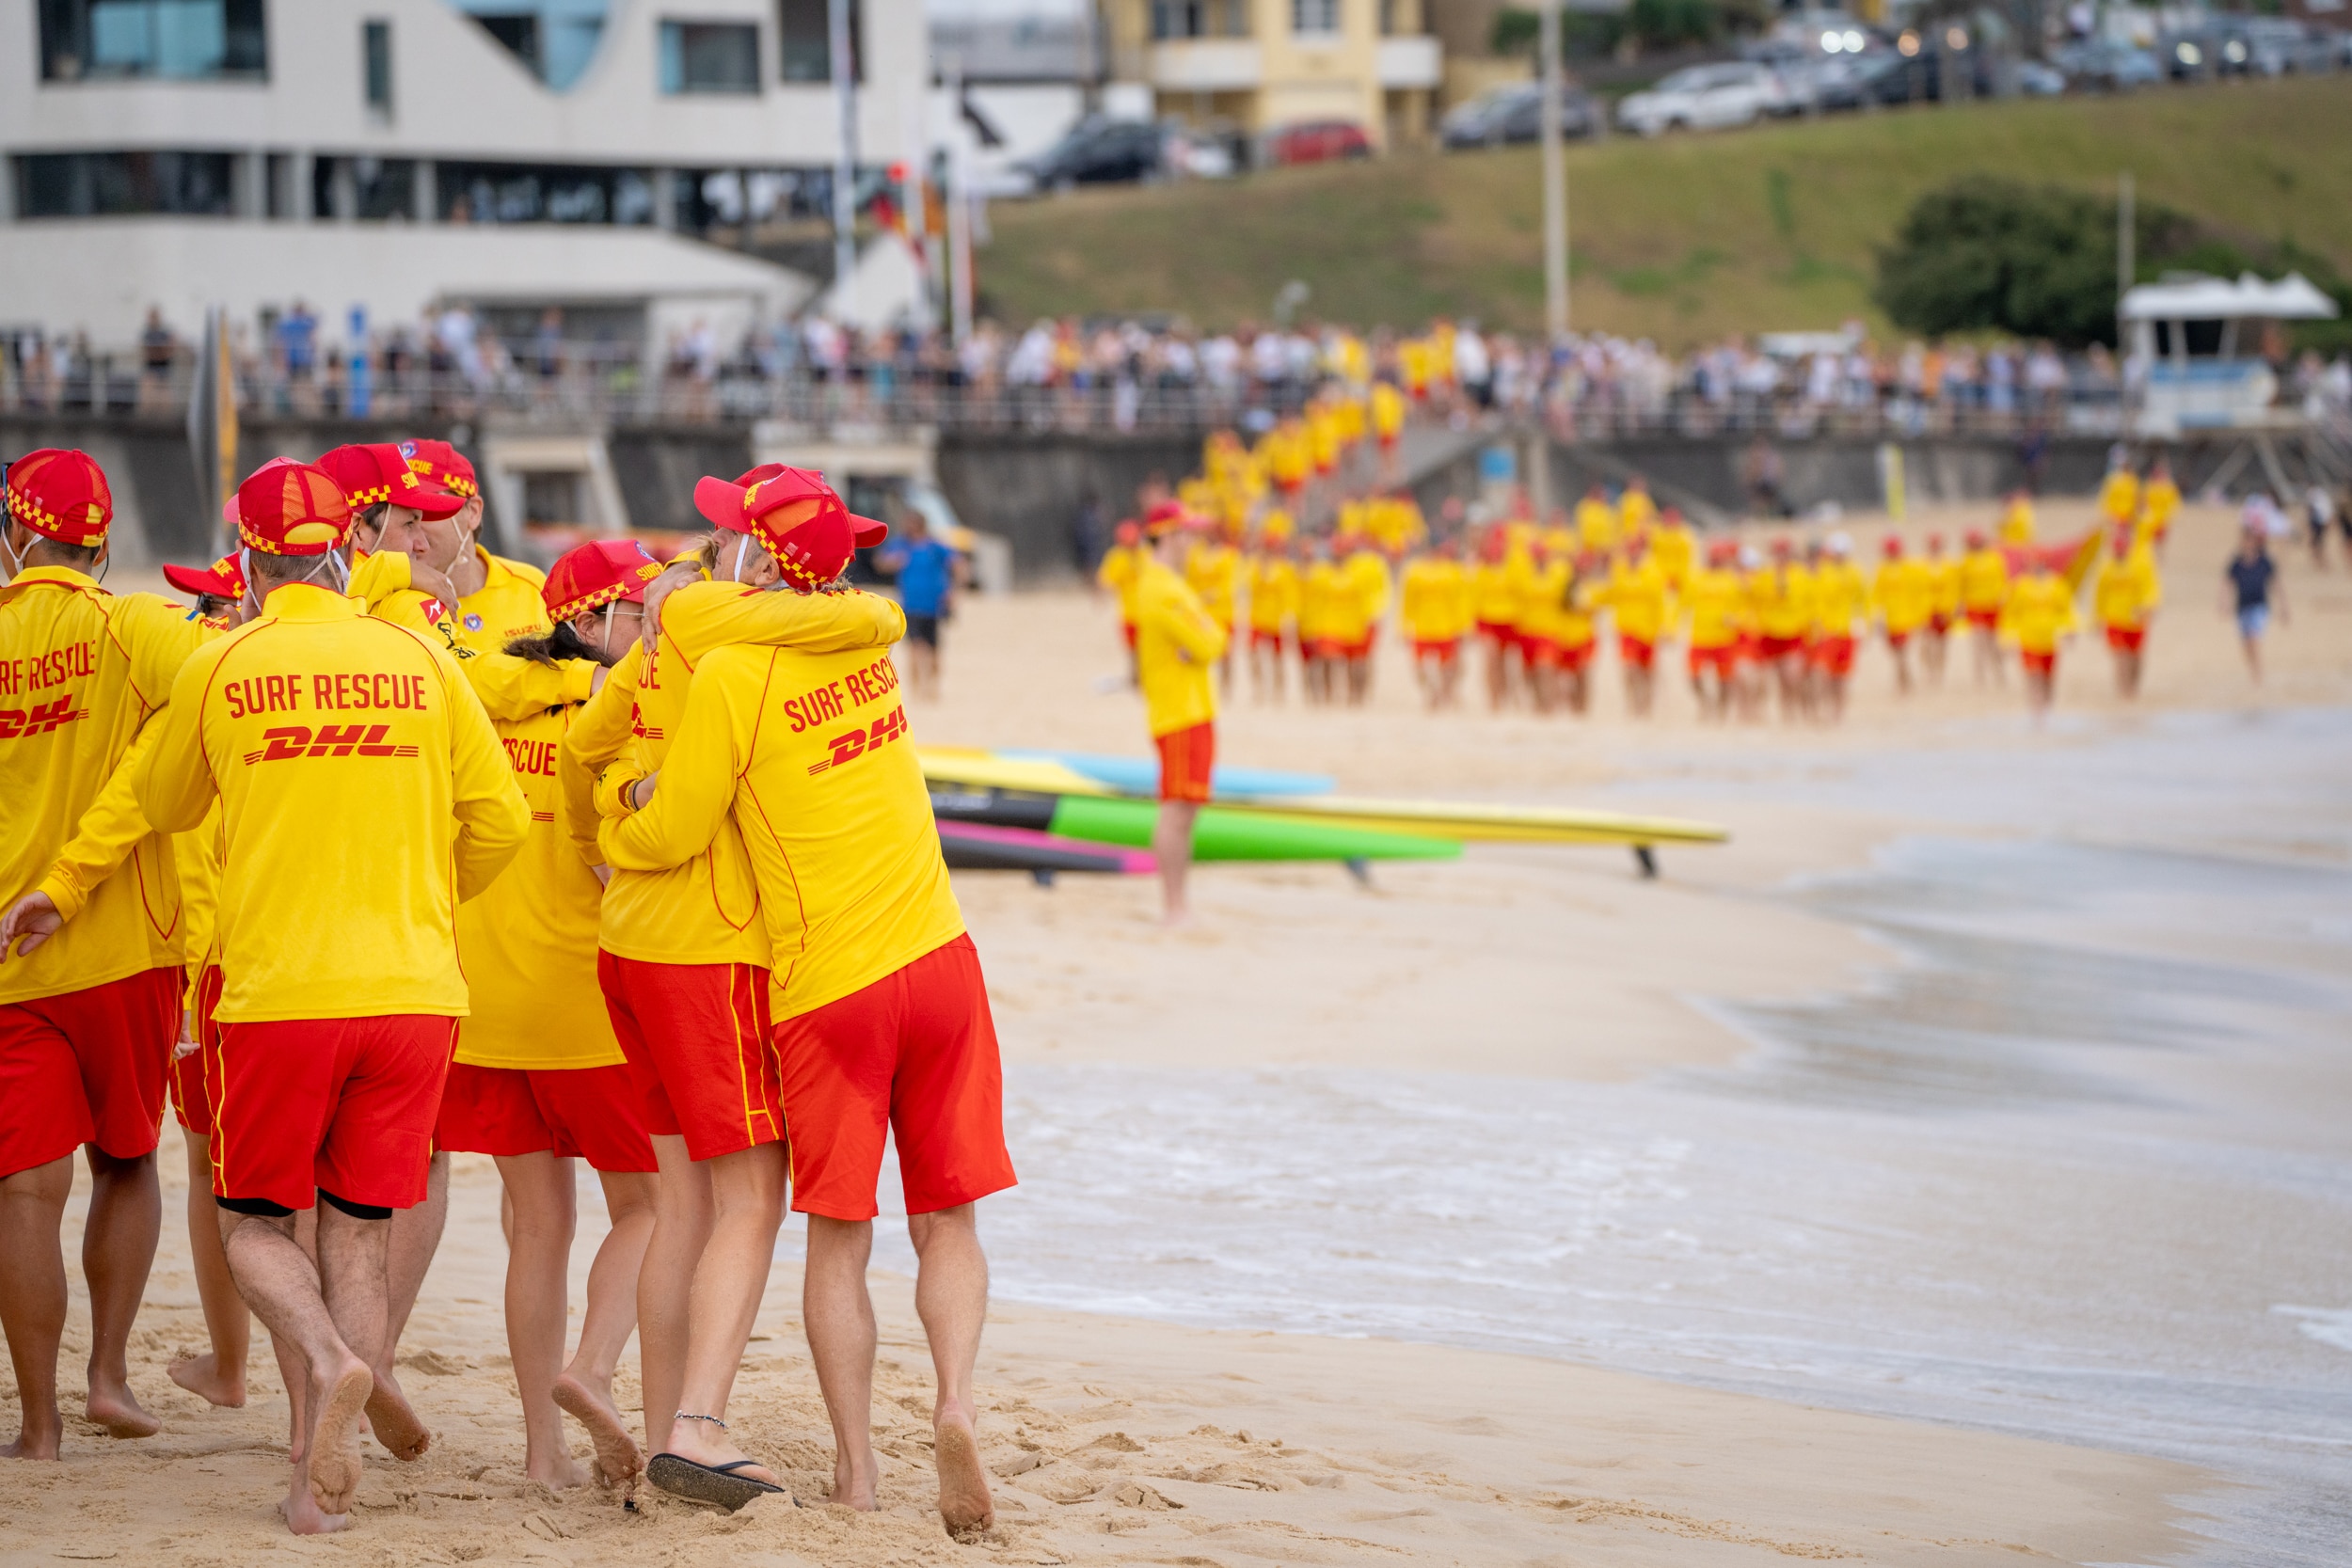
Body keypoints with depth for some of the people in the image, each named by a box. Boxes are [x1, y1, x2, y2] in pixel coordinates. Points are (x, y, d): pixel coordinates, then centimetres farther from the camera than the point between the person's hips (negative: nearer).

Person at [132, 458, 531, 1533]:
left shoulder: (219, 668, -1)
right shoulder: (420, 661, 3)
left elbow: (163, 807, 15)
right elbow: (500, 820, 5)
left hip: (276, 991, -2)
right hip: (412, 989, 2)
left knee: (255, 1224, 13)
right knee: (361, 1233, 10)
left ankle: (333, 1363, -17)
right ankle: (326, 1474, 3)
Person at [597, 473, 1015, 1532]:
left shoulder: (731, 672, -12)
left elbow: (671, 833, -5)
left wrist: (607, 840, 15)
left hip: (828, 987, -4)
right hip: (938, 959, 4)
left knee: (838, 1241, 7)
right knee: (947, 1223, 9)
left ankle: (856, 1467, 7)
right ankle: (956, 1403, -12)